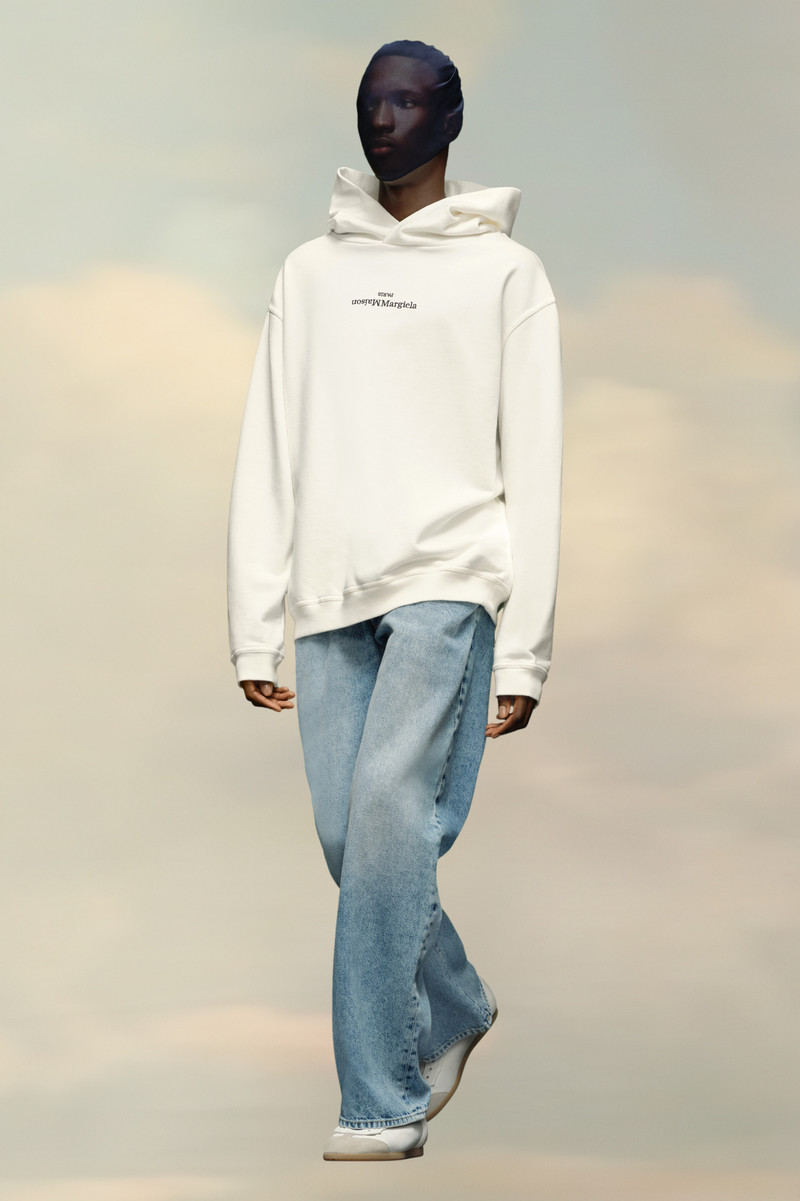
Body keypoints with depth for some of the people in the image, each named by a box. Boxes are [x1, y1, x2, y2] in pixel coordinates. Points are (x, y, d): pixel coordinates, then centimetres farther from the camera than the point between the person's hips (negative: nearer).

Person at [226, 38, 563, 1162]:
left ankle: (381, 1099, -16)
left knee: (389, 808, -18)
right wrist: (255, 632, 5)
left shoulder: (504, 272, 4)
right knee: (352, 839, 3)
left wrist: (525, 648, -5)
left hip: (449, 581, -4)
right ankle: (456, 1009, 30)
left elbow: (534, 471, 1)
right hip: (333, 599, 4)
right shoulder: (311, 272, 15)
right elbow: (268, 458, 13)